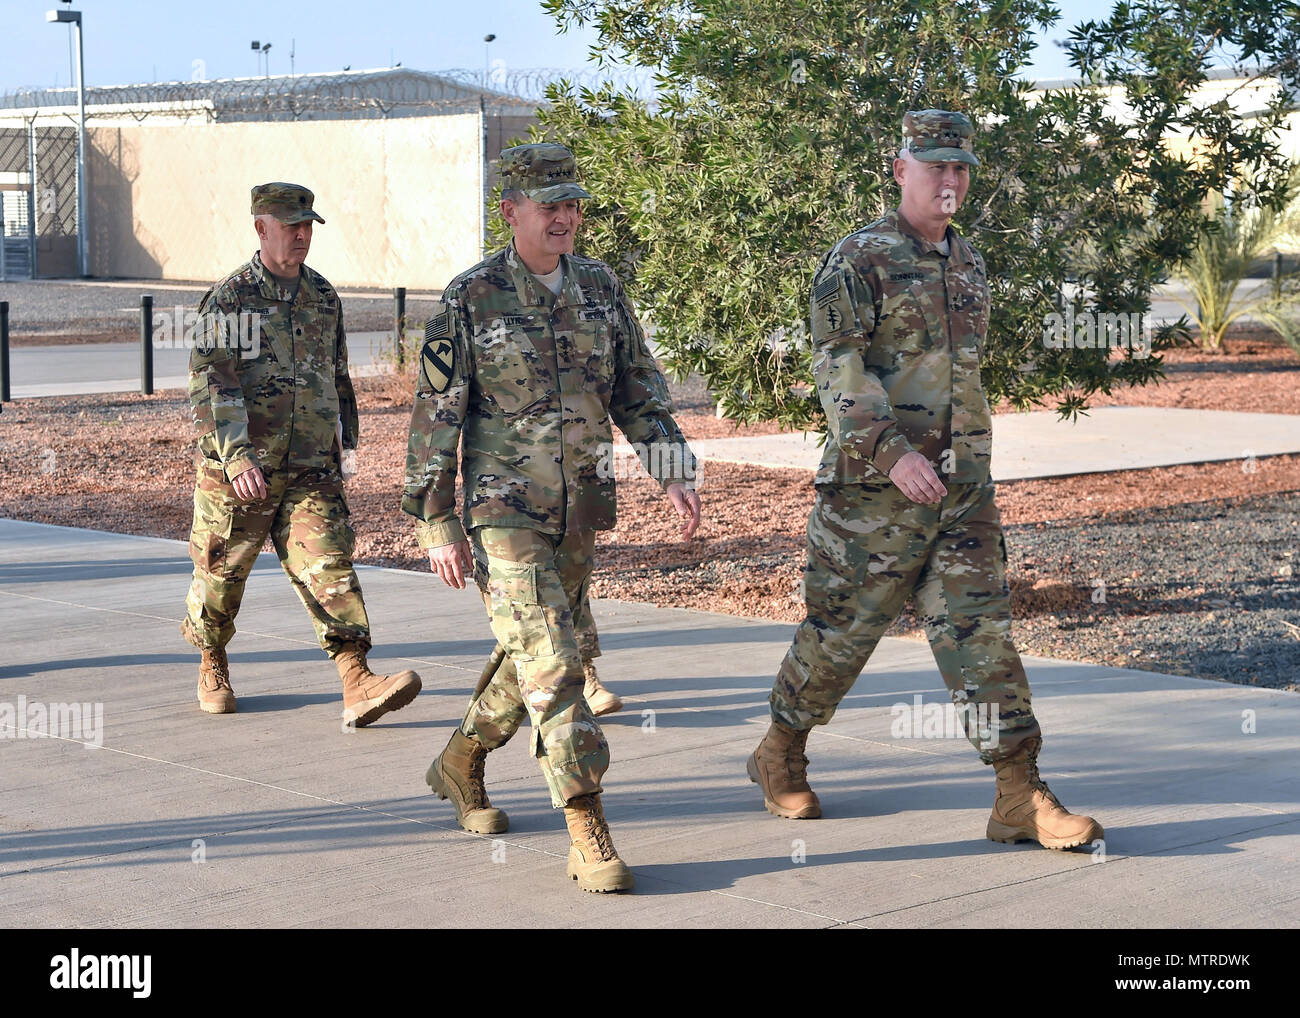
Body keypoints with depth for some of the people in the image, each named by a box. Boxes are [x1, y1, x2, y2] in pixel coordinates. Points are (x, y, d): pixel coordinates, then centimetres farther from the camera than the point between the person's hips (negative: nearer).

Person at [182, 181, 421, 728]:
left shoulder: (324, 296, 11)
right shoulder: (228, 299, -7)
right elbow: (210, 384, -16)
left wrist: (341, 444, 24)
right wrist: (236, 456, -28)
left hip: (312, 472, 3)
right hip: (236, 473, -3)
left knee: (330, 569, -11)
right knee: (221, 574, 9)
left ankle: (358, 685, -19)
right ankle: (212, 666, 35)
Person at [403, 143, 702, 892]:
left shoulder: (601, 287, 7)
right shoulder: (472, 298, -8)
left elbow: (638, 388, 12)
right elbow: (436, 415, -5)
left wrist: (674, 469, -1)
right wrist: (437, 525, -8)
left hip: (580, 512, 6)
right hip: (504, 511, -6)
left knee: (539, 655, 17)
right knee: (550, 662, -14)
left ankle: (462, 763, 41)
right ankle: (590, 836, -14)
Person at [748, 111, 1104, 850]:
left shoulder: (969, 263, 14)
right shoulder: (858, 261, -9)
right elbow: (837, 368, -18)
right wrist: (893, 454, -29)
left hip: (963, 485, 6)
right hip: (875, 488, -5)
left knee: (981, 630, -1)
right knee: (842, 628, 6)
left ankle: (1021, 797, -3)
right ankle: (781, 754, 27)